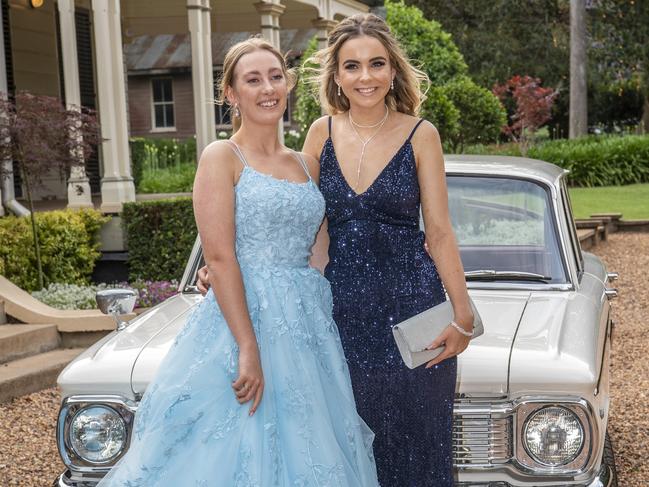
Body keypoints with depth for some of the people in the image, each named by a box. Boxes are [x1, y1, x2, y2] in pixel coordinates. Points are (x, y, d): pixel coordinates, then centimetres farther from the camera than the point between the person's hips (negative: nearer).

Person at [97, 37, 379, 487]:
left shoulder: (307, 164, 14)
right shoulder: (222, 158, -3)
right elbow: (219, 256, -13)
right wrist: (248, 348, -19)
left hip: (308, 324, 6)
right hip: (243, 316, -6)